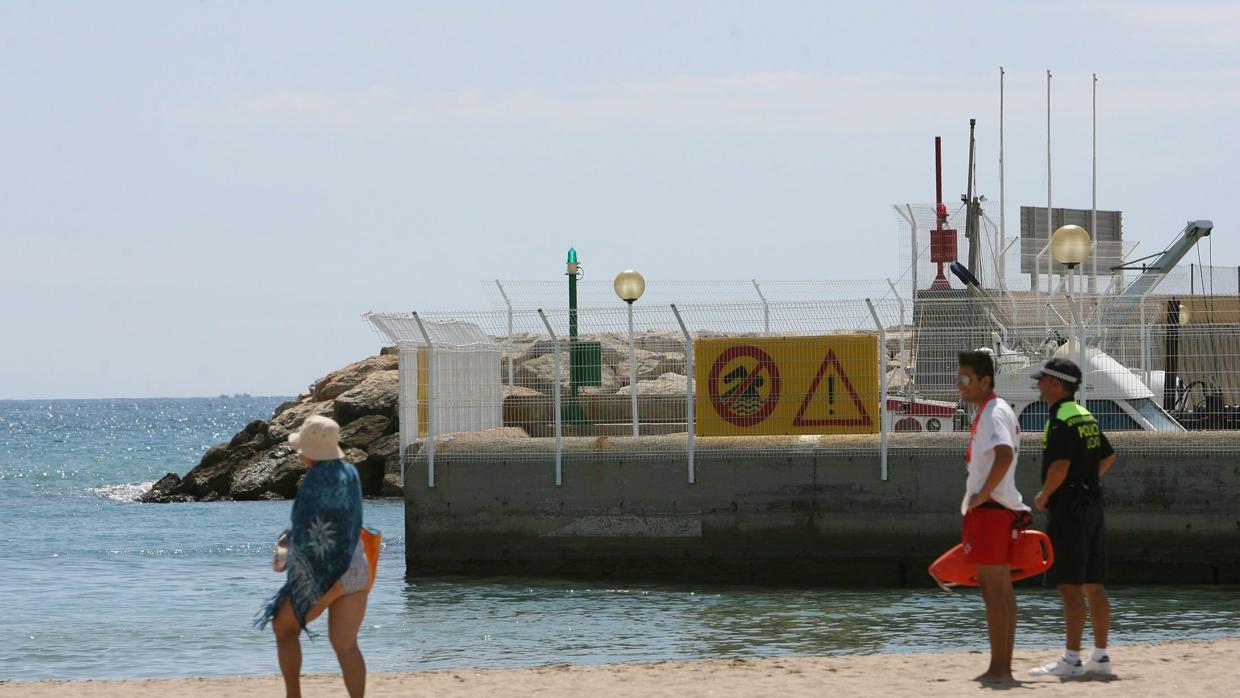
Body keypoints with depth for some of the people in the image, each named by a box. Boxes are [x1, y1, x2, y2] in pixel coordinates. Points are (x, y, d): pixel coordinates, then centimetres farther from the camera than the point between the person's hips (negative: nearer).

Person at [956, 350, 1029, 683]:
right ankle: (1003, 666, 14)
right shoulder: (997, 411, 18)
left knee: (994, 590, -9)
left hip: (989, 508, -10)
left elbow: (1004, 454, -30)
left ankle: (998, 668, -10)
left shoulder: (992, 412, -14)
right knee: (1000, 589, 11)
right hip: (1002, 510, 10)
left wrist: (983, 494, -23)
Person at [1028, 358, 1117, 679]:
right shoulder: (1086, 417, 15)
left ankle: (1071, 659, -12)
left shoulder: (1062, 420, -14)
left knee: (1070, 586, -10)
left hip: (1068, 508, -9)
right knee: (1093, 585, 10)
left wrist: (1043, 496, -10)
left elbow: (1059, 465, -25)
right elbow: (1108, 456, 29)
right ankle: (1100, 656, 13)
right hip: (1092, 505, 9)